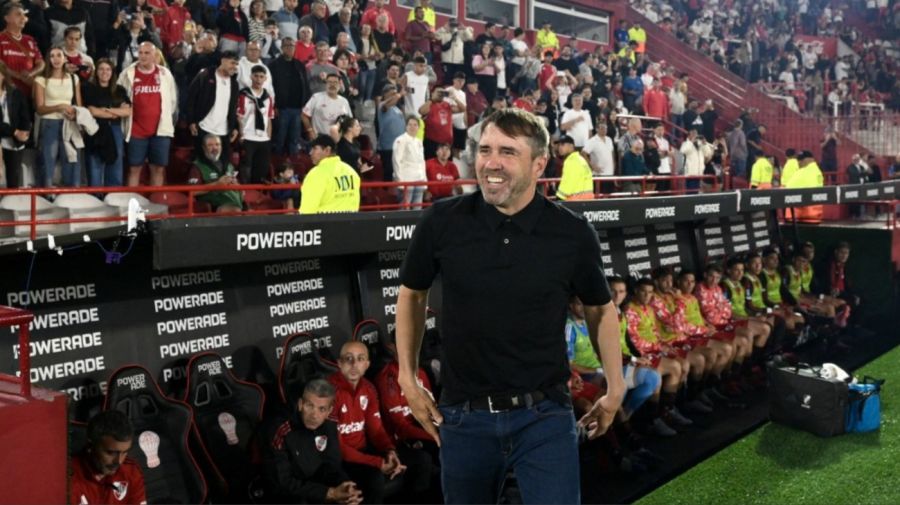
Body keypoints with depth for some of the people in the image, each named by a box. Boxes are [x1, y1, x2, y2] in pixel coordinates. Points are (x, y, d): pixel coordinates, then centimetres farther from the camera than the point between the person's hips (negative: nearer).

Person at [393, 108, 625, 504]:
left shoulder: (572, 234, -8)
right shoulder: (441, 222, -8)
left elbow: (600, 309, 9)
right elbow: (412, 295, 9)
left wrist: (615, 388, 11)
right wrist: (408, 379, 6)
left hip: (544, 415, -1)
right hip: (464, 416, 2)